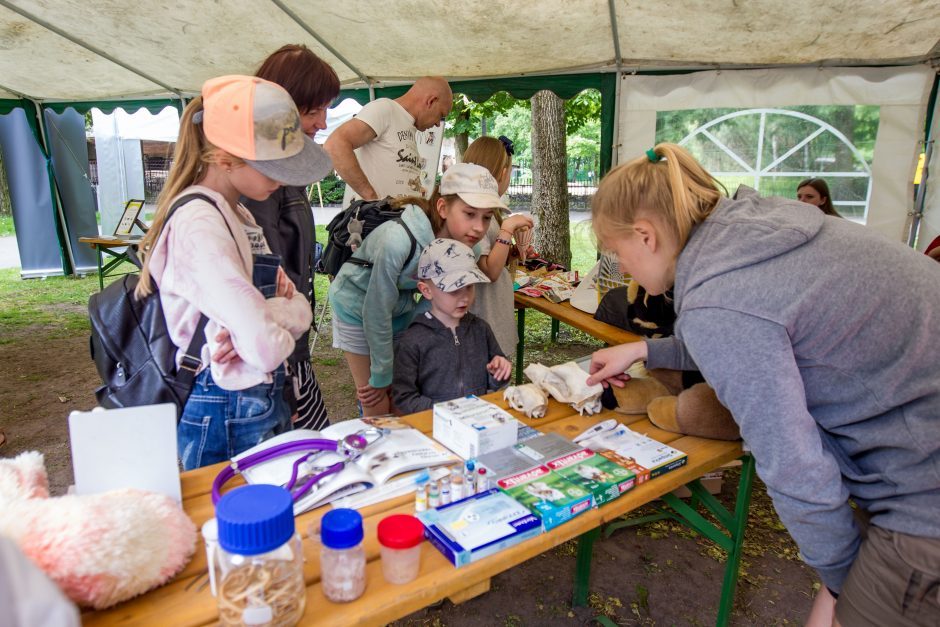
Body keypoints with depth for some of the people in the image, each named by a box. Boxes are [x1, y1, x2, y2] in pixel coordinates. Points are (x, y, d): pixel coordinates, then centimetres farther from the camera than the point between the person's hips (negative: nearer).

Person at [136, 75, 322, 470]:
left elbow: (300, 307, 2)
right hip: (228, 420, -9)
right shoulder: (199, 225, -22)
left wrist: (265, 316, -19)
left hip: (263, 402, 9)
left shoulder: (236, 214, 8)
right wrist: (283, 317, -8)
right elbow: (267, 348, -29)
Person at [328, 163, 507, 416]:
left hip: (401, 306, 5)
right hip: (359, 306, -5)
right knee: (377, 406, 0)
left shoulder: (465, 242, -18)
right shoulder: (399, 238, -38)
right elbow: (377, 312, -28)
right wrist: (382, 376, -17)